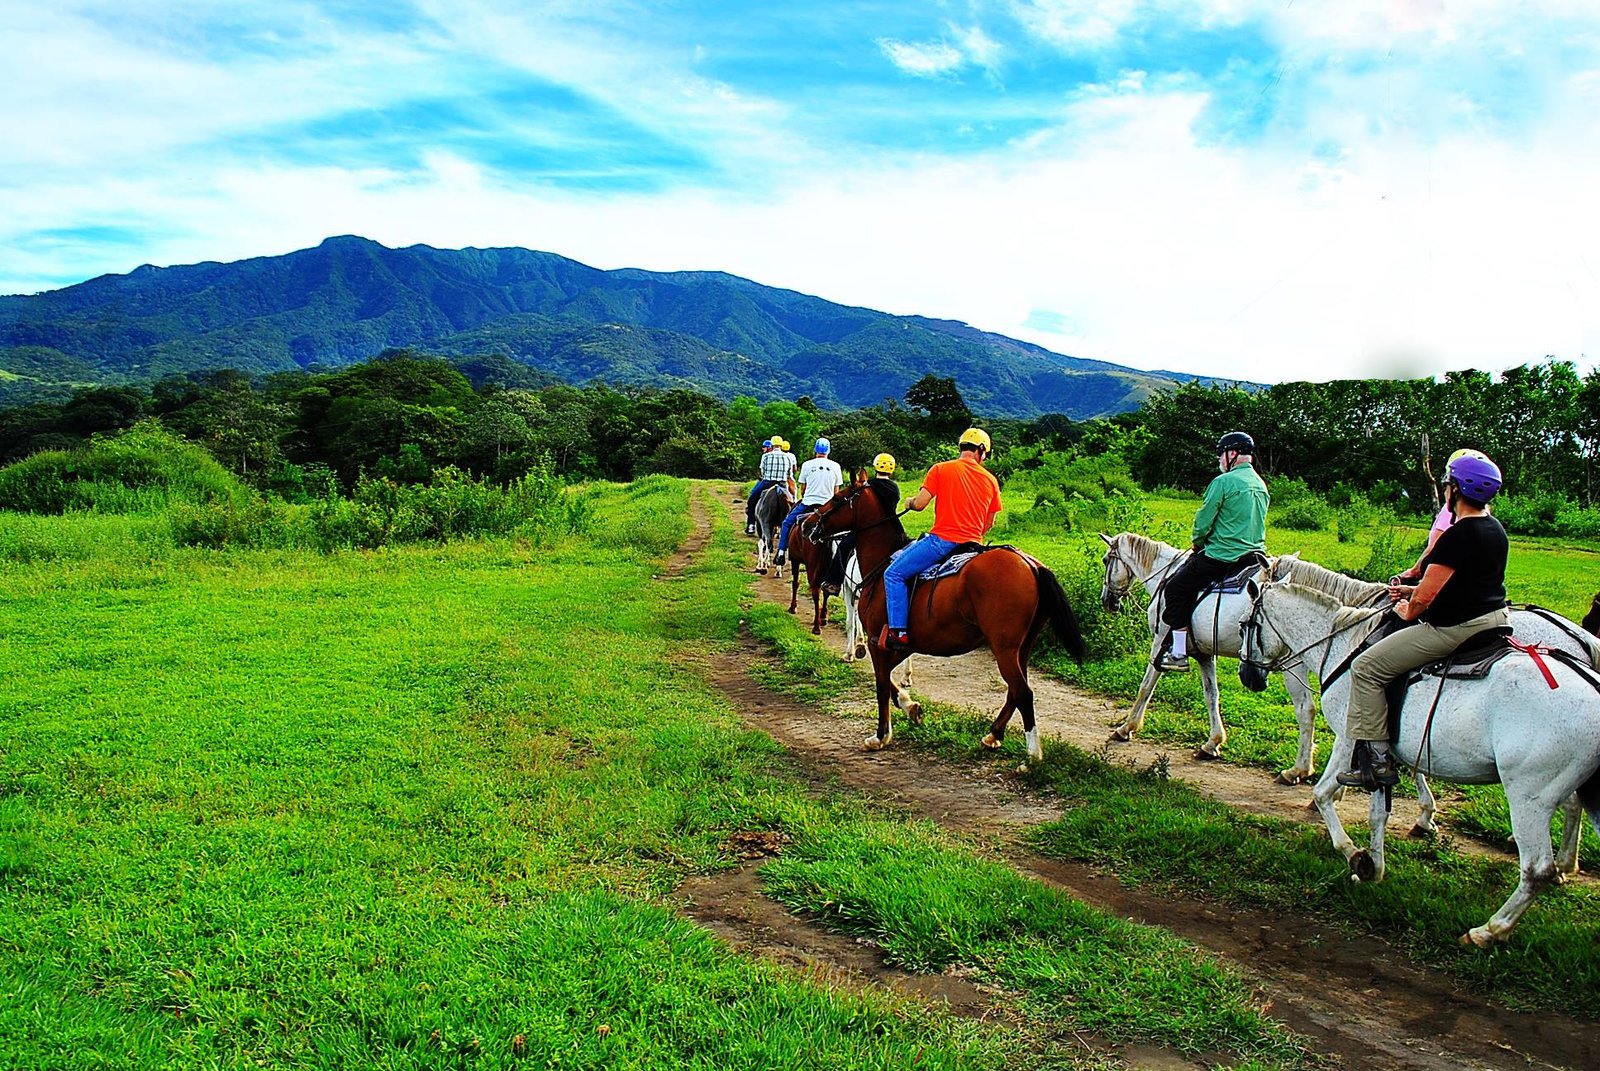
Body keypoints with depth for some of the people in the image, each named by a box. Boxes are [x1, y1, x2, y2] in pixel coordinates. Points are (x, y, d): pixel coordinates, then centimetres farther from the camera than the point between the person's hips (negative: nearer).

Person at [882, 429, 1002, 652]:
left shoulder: (941, 469, -2)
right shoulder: (991, 480, 9)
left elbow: (919, 504, -8)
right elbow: (989, 524, 14)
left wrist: (910, 502, 16)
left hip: (943, 539, -5)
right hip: (974, 544, 6)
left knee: (894, 573, 1)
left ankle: (898, 632, -13)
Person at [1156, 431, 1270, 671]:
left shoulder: (1223, 482, -12)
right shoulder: (1261, 485, 14)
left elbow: (1203, 520, -10)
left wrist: (1197, 542, 10)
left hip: (1221, 557, -9)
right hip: (1255, 556, 9)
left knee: (1175, 588, 2)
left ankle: (1178, 653, -1)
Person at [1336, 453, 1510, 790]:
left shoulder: (1458, 536, -21)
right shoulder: (1497, 530, 9)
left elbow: (1426, 596, -19)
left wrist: (1409, 611, 3)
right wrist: (1414, 590, 19)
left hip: (1456, 629, -11)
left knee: (1366, 667, -6)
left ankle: (1377, 761, -6)